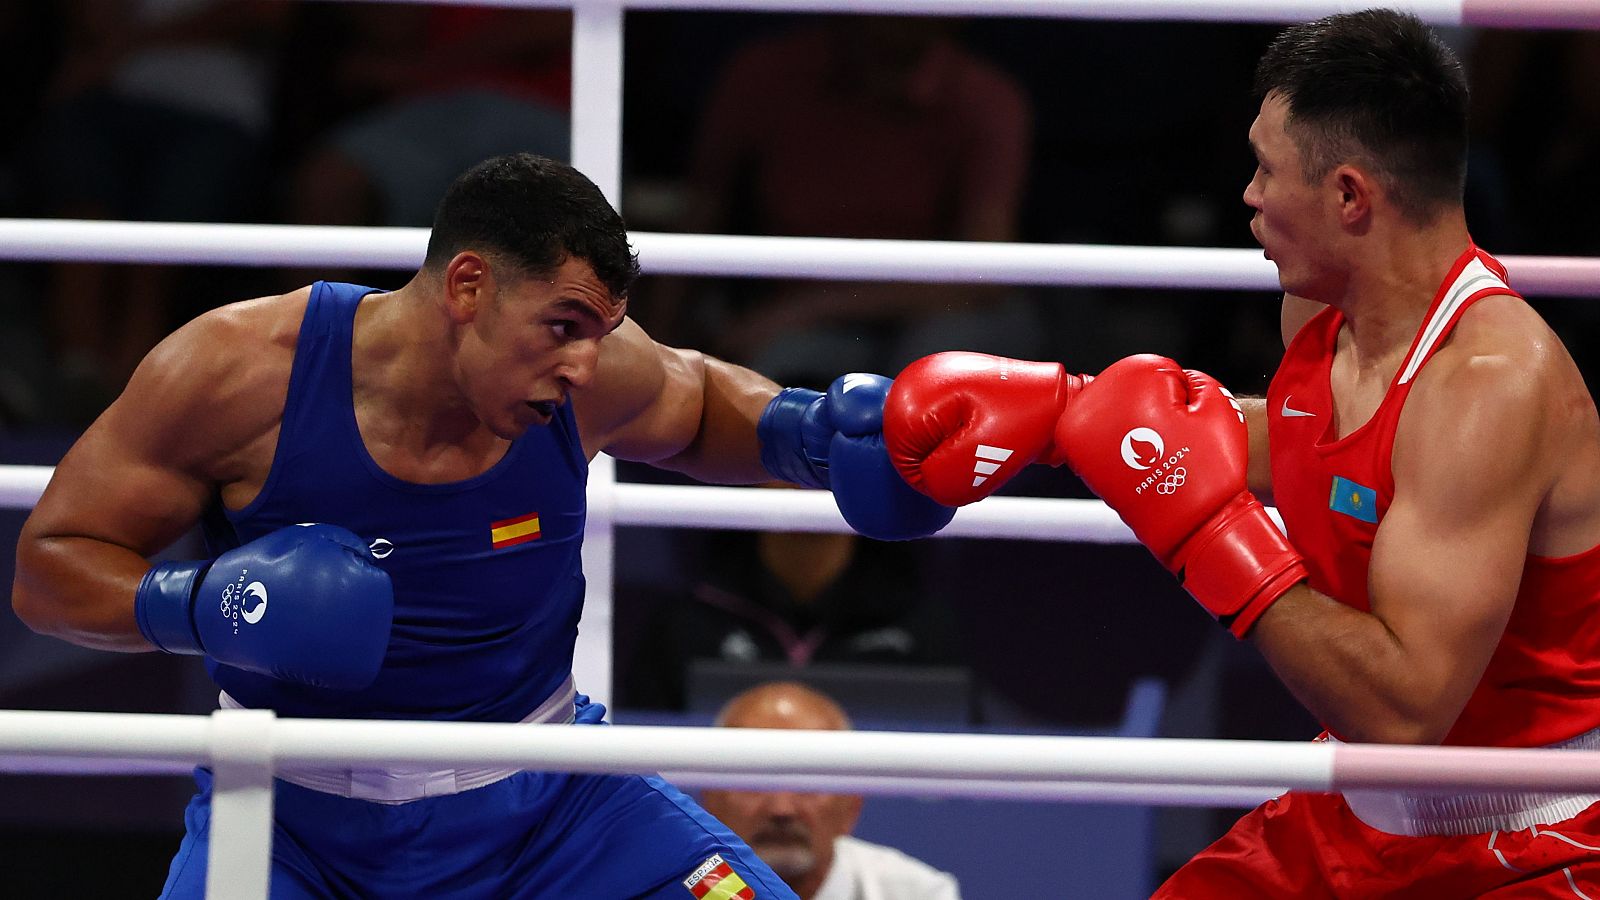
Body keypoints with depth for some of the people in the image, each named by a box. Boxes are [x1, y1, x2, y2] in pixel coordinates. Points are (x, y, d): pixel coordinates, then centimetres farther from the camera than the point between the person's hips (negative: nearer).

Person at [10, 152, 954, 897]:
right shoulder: (239, 374, -20)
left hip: (540, 800, 3)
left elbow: (694, 400, 14)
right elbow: (50, 562, -10)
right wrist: (196, 608, -29)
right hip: (296, 812, -3)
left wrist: (802, 432, -8)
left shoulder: (589, 370, -13)